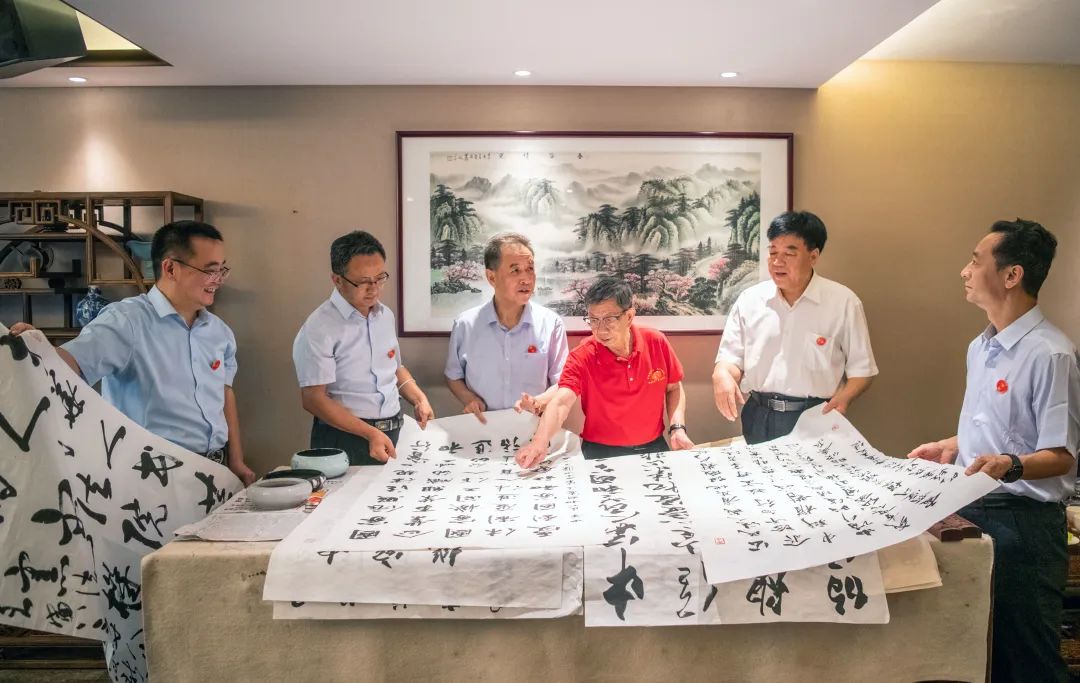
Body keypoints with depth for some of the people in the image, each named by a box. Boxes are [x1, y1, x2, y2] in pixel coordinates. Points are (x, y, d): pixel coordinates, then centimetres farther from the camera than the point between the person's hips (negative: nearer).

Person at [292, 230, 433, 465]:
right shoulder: (319, 329, -15)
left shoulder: (386, 315, 8)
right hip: (346, 440, -6)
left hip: (393, 436, 6)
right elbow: (314, 399, -17)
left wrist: (419, 399, 4)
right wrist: (370, 433, -21)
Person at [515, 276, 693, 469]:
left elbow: (674, 388, 10)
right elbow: (561, 402, -26)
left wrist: (677, 428, -6)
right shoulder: (581, 358, -13)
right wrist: (539, 442, -43)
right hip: (602, 453, -2)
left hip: (653, 448, 2)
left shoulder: (656, 343, -5)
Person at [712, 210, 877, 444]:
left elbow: (861, 368, 2)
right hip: (759, 418, 2)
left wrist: (844, 397, -17)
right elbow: (731, 356, 7)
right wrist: (723, 375, -16)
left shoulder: (843, 301, -2)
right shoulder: (750, 299, 4)